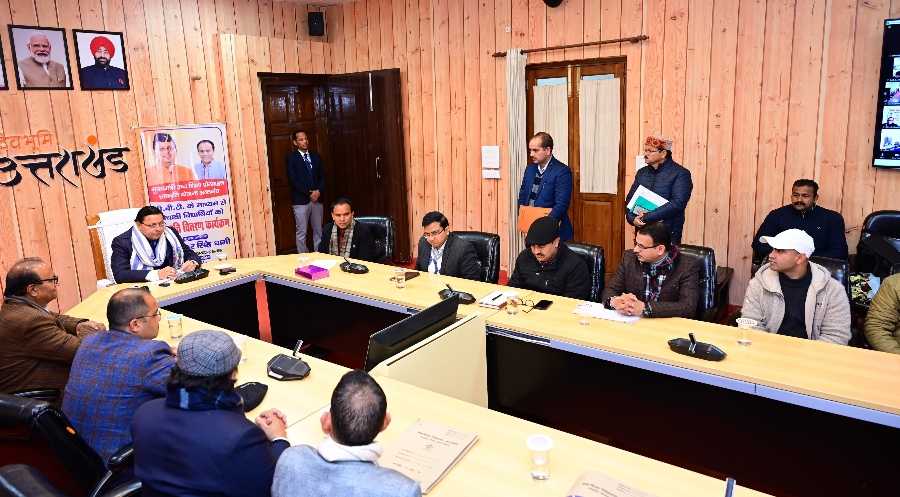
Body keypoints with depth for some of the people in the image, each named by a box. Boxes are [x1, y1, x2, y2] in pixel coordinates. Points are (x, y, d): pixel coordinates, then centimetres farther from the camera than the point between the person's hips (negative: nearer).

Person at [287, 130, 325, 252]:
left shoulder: (316, 156, 13)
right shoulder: (291, 157, -2)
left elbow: (322, 177, 10)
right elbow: (293, 180, -10)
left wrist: (318, 191, -8)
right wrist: (309, 193, -13)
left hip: (317, 198, 5)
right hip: (301, 201, -4)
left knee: (318, 231, 9)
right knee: (301, 233, 1)